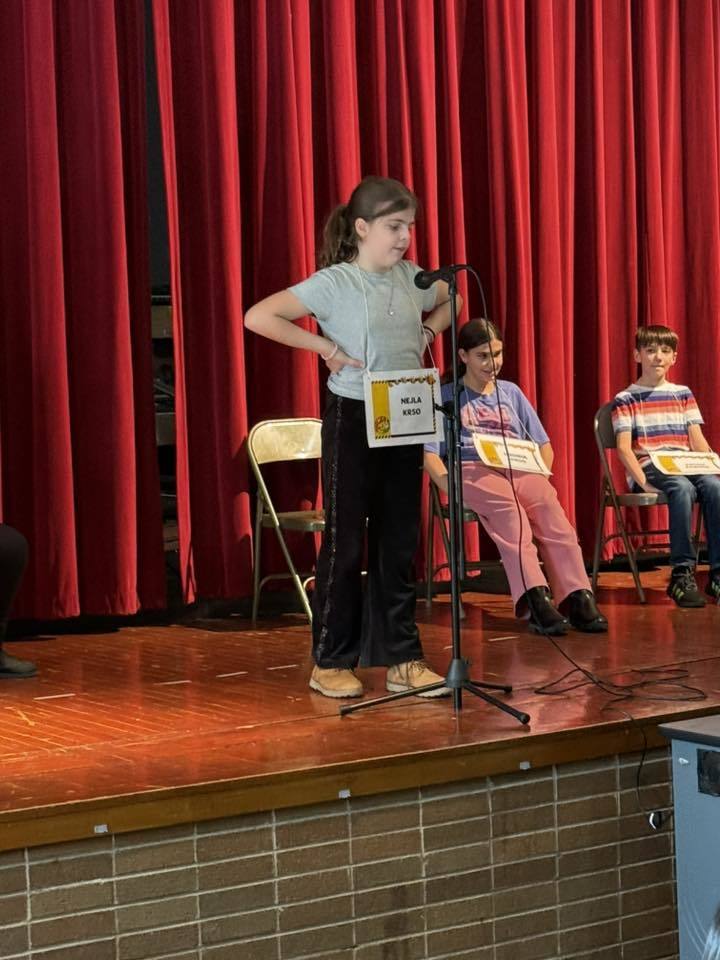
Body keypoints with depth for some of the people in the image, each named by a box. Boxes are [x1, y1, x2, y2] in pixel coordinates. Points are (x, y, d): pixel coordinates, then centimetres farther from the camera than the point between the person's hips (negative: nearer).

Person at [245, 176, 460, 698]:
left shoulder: (411, 277, 5)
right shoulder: (333, 283, -12)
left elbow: (449, 301, 27)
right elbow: (258, 317, -19)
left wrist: (427, 332, 8)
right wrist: (326, 346, -17)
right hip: (353, 419, -6)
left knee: (400, 542, 8)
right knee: (346, 541, 1)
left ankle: (403, 659, 15)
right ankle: (331, 662, 11)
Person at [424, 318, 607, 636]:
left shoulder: (511, 392, 23)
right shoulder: (447, 397, 14)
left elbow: (543, 445, 22)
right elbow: (430, 453, 3)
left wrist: (538, 475, 1)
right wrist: (451, 487, -15)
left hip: (519, 470, 3)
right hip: (472, 471, -3)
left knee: (547, 500, -32)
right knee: (508, 505, -37)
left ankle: (577, 596, -43)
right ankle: (535, 598, -50)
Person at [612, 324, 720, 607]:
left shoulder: (683, 394, 19)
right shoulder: (625, 400, 7)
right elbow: (624, 448, -4)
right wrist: (643, 481, -19)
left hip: (684, 466, 4)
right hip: (648, 469, -4)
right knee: (683, 488, -36)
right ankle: (682, 573, -32)